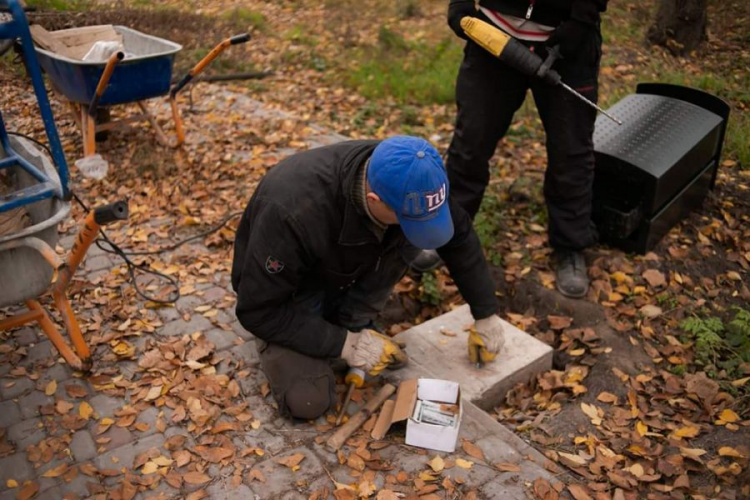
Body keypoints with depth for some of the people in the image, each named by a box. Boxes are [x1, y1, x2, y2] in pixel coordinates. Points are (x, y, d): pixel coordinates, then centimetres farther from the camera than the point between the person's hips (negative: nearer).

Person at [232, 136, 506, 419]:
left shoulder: (405, 179, -24)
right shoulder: (295, 211, -40)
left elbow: (460, 238, -7)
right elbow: (257, 311, -28)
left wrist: (486, 315, -3)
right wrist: (345, 344, -28)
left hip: (345, 271, 5)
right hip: (284, 289, -4)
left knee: (406, 237, -23)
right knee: (307, 401, -23)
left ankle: (350, 321, -3)